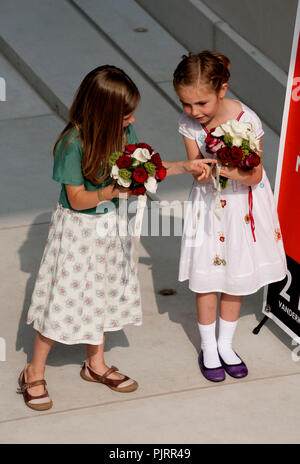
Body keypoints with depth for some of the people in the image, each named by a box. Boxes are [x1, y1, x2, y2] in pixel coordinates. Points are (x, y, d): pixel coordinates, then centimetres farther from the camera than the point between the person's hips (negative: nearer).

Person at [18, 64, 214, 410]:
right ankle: (34, 373, 18)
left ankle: (95, 364, 38)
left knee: (103, 296, 19)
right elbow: (77, 199, -22)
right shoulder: (73, 144, -27)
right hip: (78, 230, -7)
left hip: (110, 226, 7)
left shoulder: (124, 132, -7)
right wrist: (114, 190, -32)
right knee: (66, 299, 2)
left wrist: (185, 167, -2)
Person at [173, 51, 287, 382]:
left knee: (236, 278, 13)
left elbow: (255, 177, -20)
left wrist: (229, 169, -39)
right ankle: (208, 348, 26)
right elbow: (195, 167, -8)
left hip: (243, 203, -1)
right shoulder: (188, 123, -16)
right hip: (209, 204, 1)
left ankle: (225, 344, 32)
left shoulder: (246, 120, -25)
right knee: (206, 279, 7)